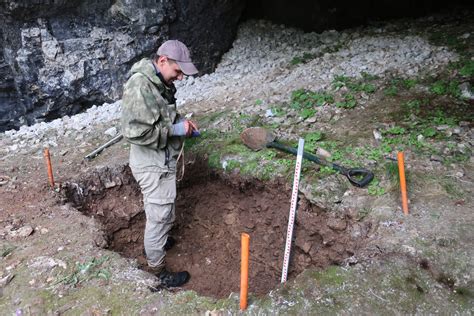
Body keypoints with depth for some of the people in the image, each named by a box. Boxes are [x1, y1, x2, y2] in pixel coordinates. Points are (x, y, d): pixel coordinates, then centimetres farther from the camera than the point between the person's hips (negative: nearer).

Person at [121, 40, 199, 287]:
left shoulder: (160, 81, 5)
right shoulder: (139, 86, -25)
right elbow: (134, 132, -31)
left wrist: (181, 122, 2)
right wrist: (175, 130, -23)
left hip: (163, 160, 9)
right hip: (153, 165, -9)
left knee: (163, 213, 27)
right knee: (159, 216, 4)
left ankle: (155, 241, 50)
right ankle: (158, 270, 22)